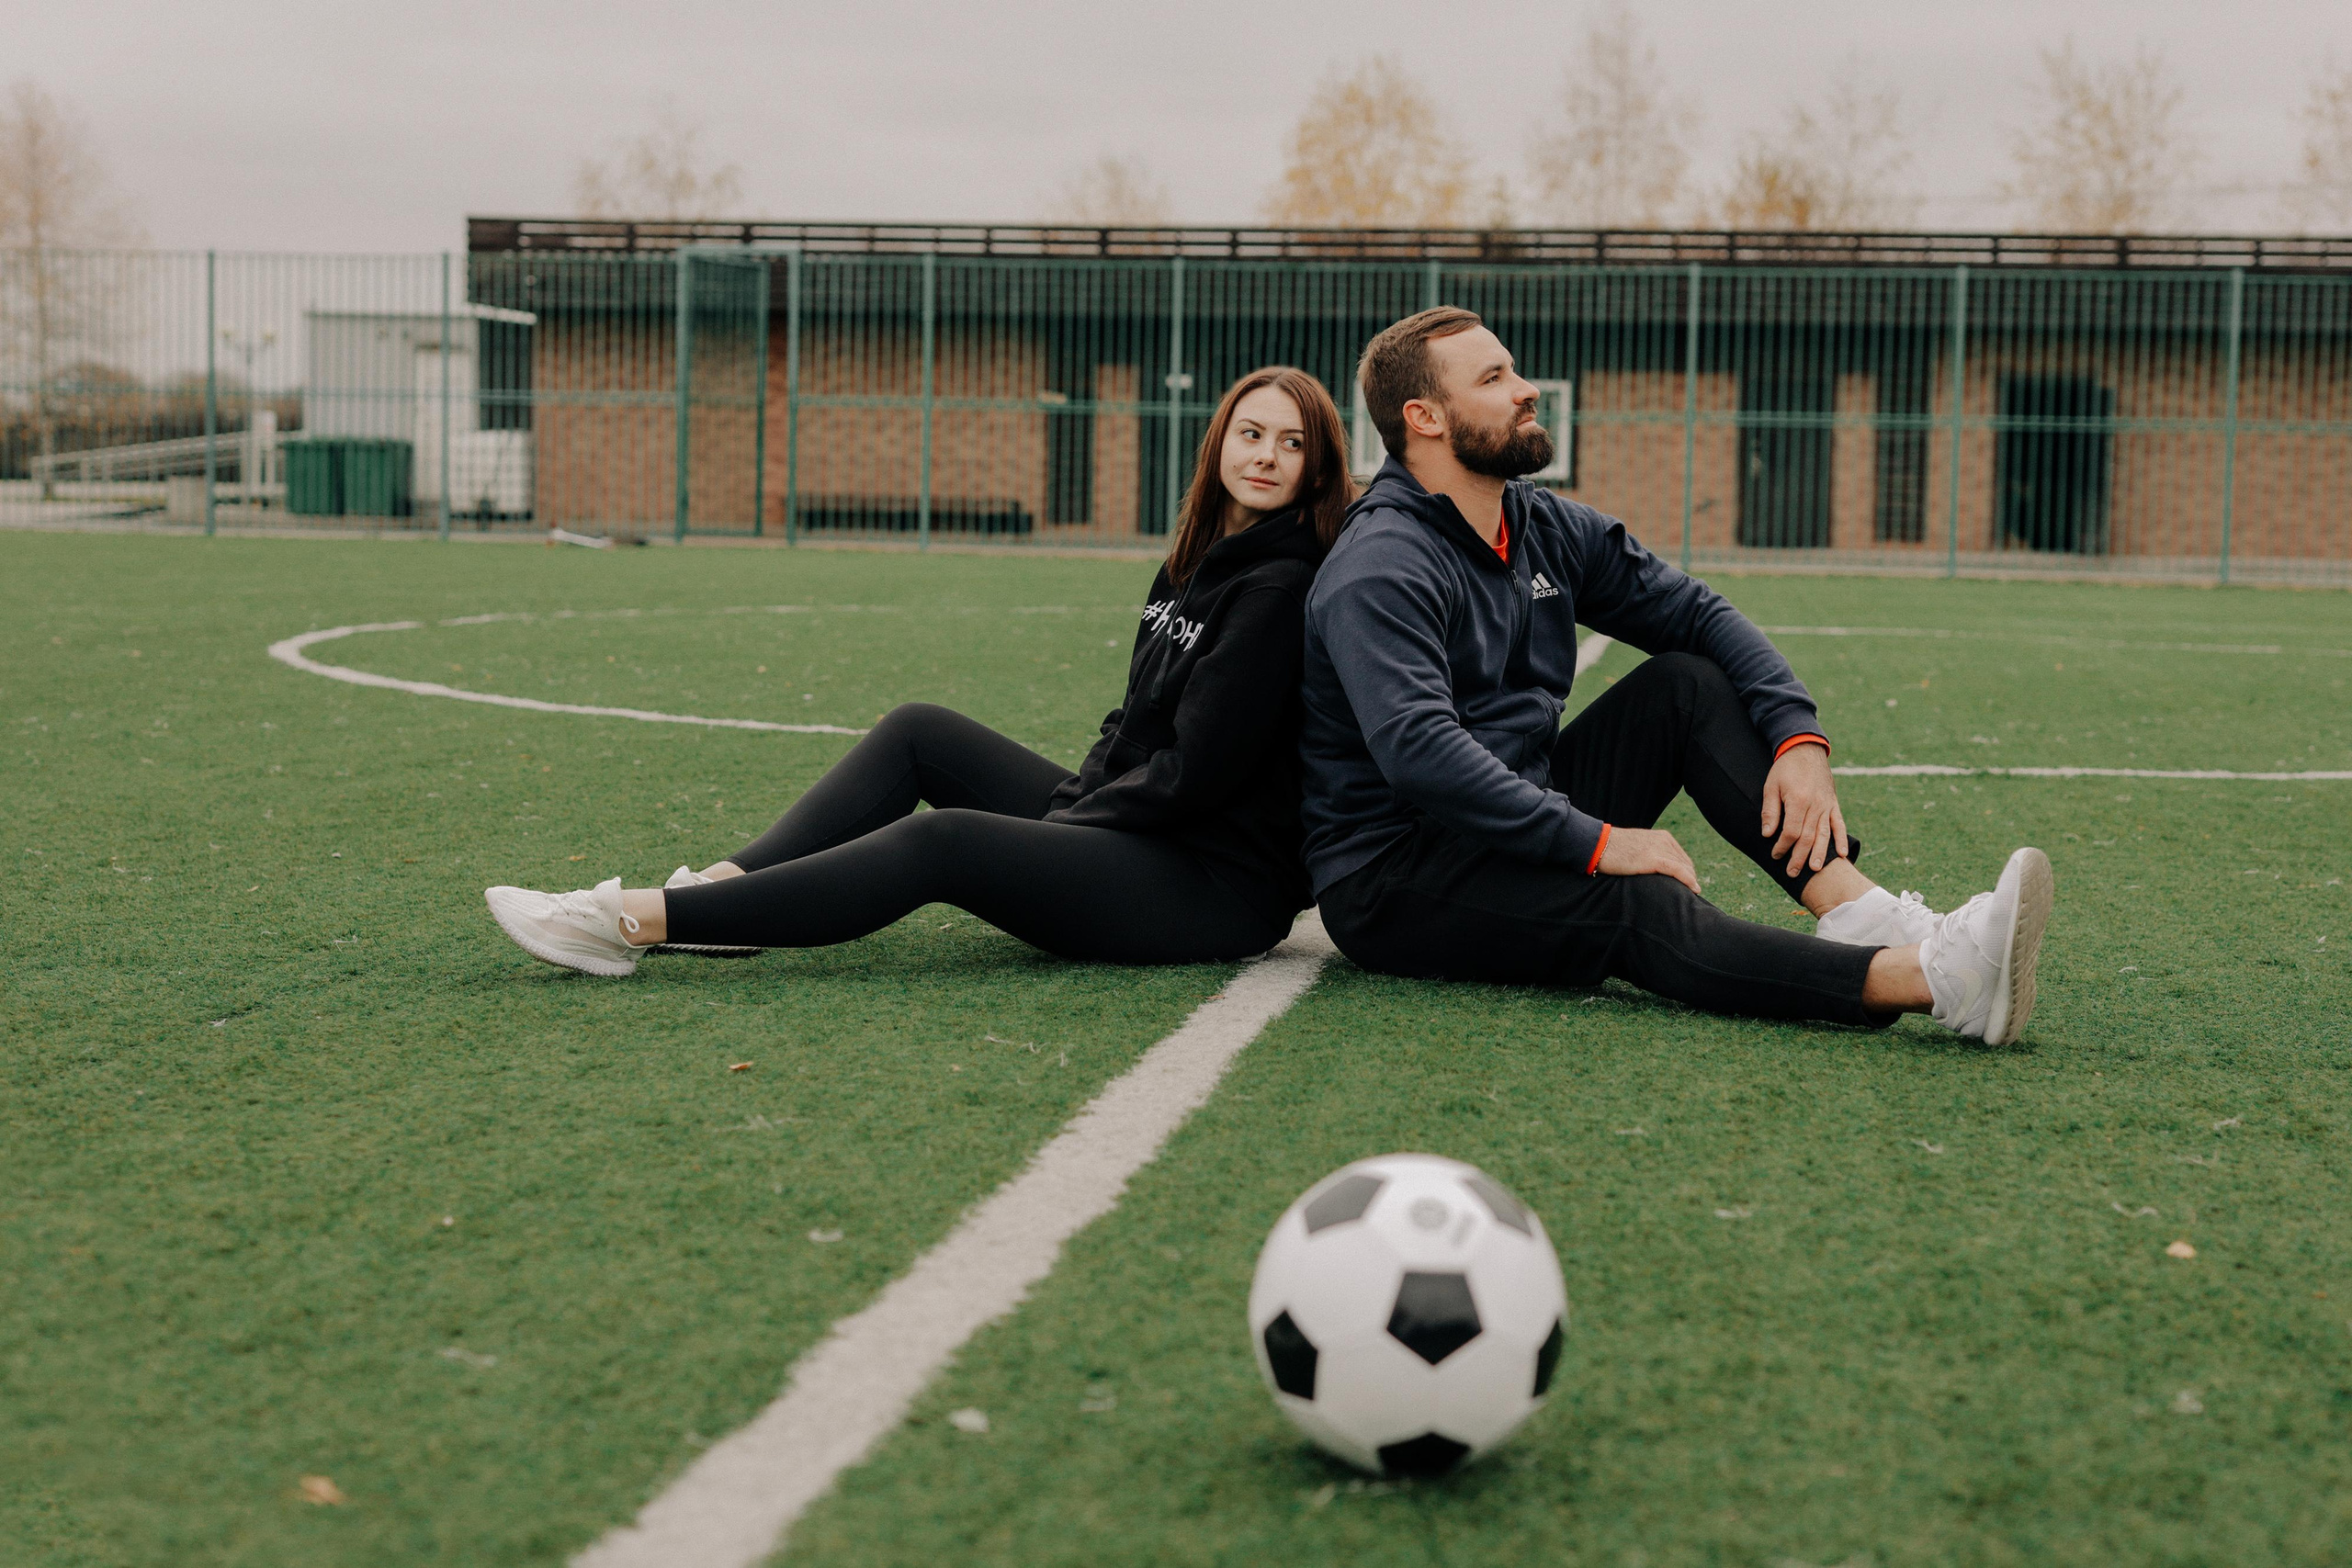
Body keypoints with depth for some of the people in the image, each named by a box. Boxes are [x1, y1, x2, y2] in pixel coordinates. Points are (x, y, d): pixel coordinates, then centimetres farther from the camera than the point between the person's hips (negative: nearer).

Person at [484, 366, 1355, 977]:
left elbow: (1196, 770, -19)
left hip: (1219, 885, -9)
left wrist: (1065, 823, -10)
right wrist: (1071, 798, 1)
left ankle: (635, 923, -26)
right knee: (917, 733, 7)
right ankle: (724, 886, -5)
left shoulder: (1280, 591, -14)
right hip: (1132, 828, 9)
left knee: (942, 842, -26)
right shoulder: (1194, 566, 13)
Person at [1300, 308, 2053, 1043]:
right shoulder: (1380, 572, -18)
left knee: (1689, 681, -3)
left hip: (1524, 826, 9)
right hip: (1391, 879, -9)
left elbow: (1701, 614, 9)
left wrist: (1799, 737, -8)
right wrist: (1595, 840, -33)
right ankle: (1933, 978, -53)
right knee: (1640, 904, -33)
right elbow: (1417, 750, -33)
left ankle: (1858, 912, -23)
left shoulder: (1548, 529, 8)